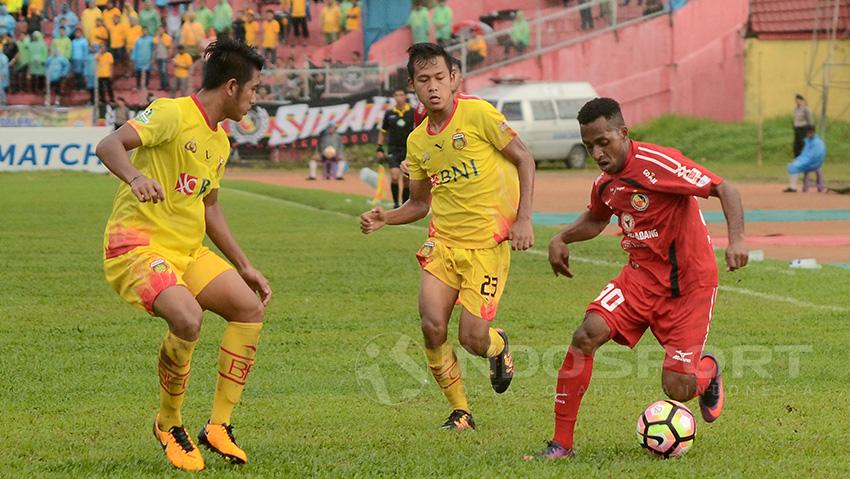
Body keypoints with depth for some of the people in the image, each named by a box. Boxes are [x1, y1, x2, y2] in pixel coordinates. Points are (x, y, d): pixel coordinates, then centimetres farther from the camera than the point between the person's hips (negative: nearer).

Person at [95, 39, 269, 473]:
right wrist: (135, 177, -47)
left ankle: (218, 427, 6)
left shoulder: (220, 142, 16)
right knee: (187, 319, -30)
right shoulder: (172, 115, -12)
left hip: (187, 249, 9)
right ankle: (169, 426, -6)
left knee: (250, 309, 0)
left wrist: (244, 267, 25)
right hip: (137, 244, -9)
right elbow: (108, 146, -26)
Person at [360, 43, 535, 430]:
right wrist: (385, 219, -2)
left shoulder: (477, 113, -9)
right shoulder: (417, 141, 7)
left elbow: (523, 158, -3)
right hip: (443, 242, 4)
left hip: (487, 242, -4)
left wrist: (523, 218, -11)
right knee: (432, 327, -13)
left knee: (473, 339, -9)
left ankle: (499, 346, 30)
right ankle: (460, 412, 7)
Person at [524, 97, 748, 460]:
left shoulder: (657, 164, -21)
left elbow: (724, 190, -21)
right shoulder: (605, 183, 3)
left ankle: (707, 371, 32)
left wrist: (736, 239, -36)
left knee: (677, 389, -9)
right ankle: (561, 443, -13)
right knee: (587, 334, -20)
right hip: (641, 276, 6)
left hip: (689, 282, -6)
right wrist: (562, 239, 8)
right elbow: (596, 219, 27)